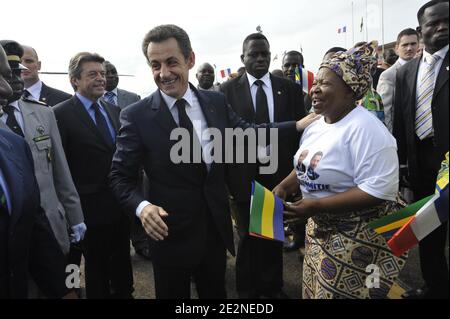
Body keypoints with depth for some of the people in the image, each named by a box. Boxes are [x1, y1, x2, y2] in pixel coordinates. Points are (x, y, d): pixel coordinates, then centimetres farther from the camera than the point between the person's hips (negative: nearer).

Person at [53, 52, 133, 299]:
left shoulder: (114, 110, 8)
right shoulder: (61, 115, -12)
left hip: (122, 203, 6)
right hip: (92, 207, -5)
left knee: (122, 258, 21)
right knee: (97, 265, 14)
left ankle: (124, 292, 41)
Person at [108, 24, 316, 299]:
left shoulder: (217, 101, -3)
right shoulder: (136, 116, -13)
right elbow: (120, 177, -8)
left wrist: (298, 125, 9)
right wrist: (142, 206, -26)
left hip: (216, 226, 4)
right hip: (171, 232, -3)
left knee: (216, 293, 24)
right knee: (173, 294, 19)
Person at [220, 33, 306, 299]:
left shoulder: (290, 88, 2)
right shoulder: (228, 90, -3)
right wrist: (226, 174, -7)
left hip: (280, 174, 2)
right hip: (245, 176, -2)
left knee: (275, 235, 18)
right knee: (249, 237, 15)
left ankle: (273, 286, 39)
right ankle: (248, 289, 35)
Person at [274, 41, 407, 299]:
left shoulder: (366, 129, -23)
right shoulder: (316, 125, 5)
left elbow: (379, 191, -28)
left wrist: (317, 205, -28)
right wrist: (284, 186, -2)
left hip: (358, 236, -8)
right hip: (320, 229, 8)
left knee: (345, 292, 9)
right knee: (318, 290, 22)